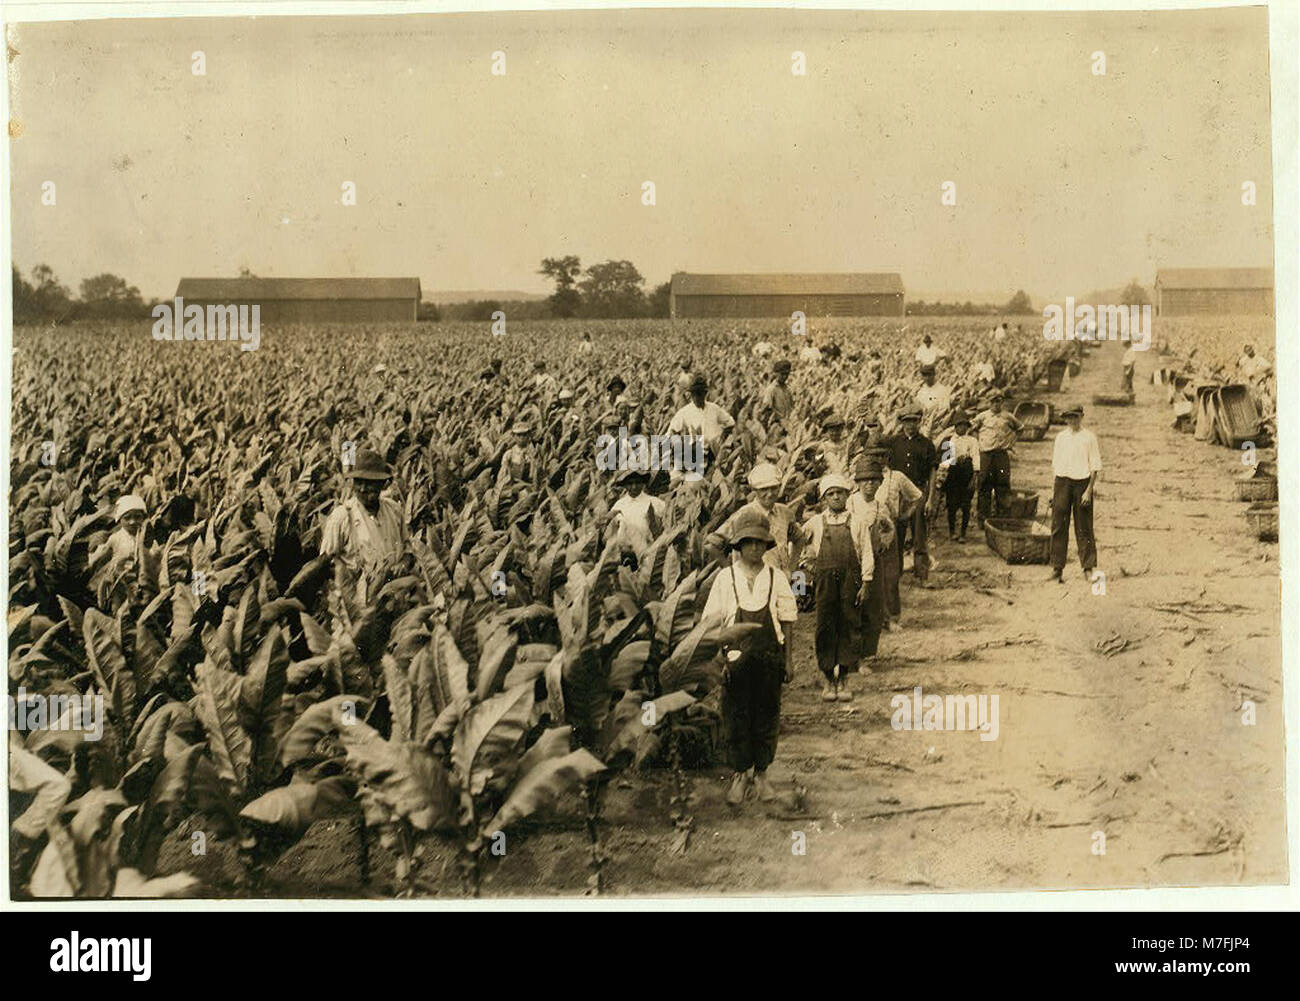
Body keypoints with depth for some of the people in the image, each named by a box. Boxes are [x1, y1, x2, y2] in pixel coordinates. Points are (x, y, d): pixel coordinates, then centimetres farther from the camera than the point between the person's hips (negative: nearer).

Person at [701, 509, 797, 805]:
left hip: (770, 657, 1)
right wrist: (718, 657, -4)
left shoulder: (776, 577, 3)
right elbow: (714, 622, 2)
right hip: (736, 656, -1)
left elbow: (787, 621, 6)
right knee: (736, 716, 3)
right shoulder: (725, 577, 0)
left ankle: (762, 774, 22)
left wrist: (789, 659, 3)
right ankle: (739, 773, 18)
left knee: (767, 715, 7)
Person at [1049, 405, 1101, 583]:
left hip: (1082, 483, -3)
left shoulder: (1089, 437, 0)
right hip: (1062, 482, 3)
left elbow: (1095, 467, -2)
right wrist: (1053, 489, 11)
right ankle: (1057, 569, 3)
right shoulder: (1061, 437, 13)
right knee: (1058, 527, 0)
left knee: (1084, 528, 0)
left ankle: (1088, 568, 5)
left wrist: (1089, 490, -11)